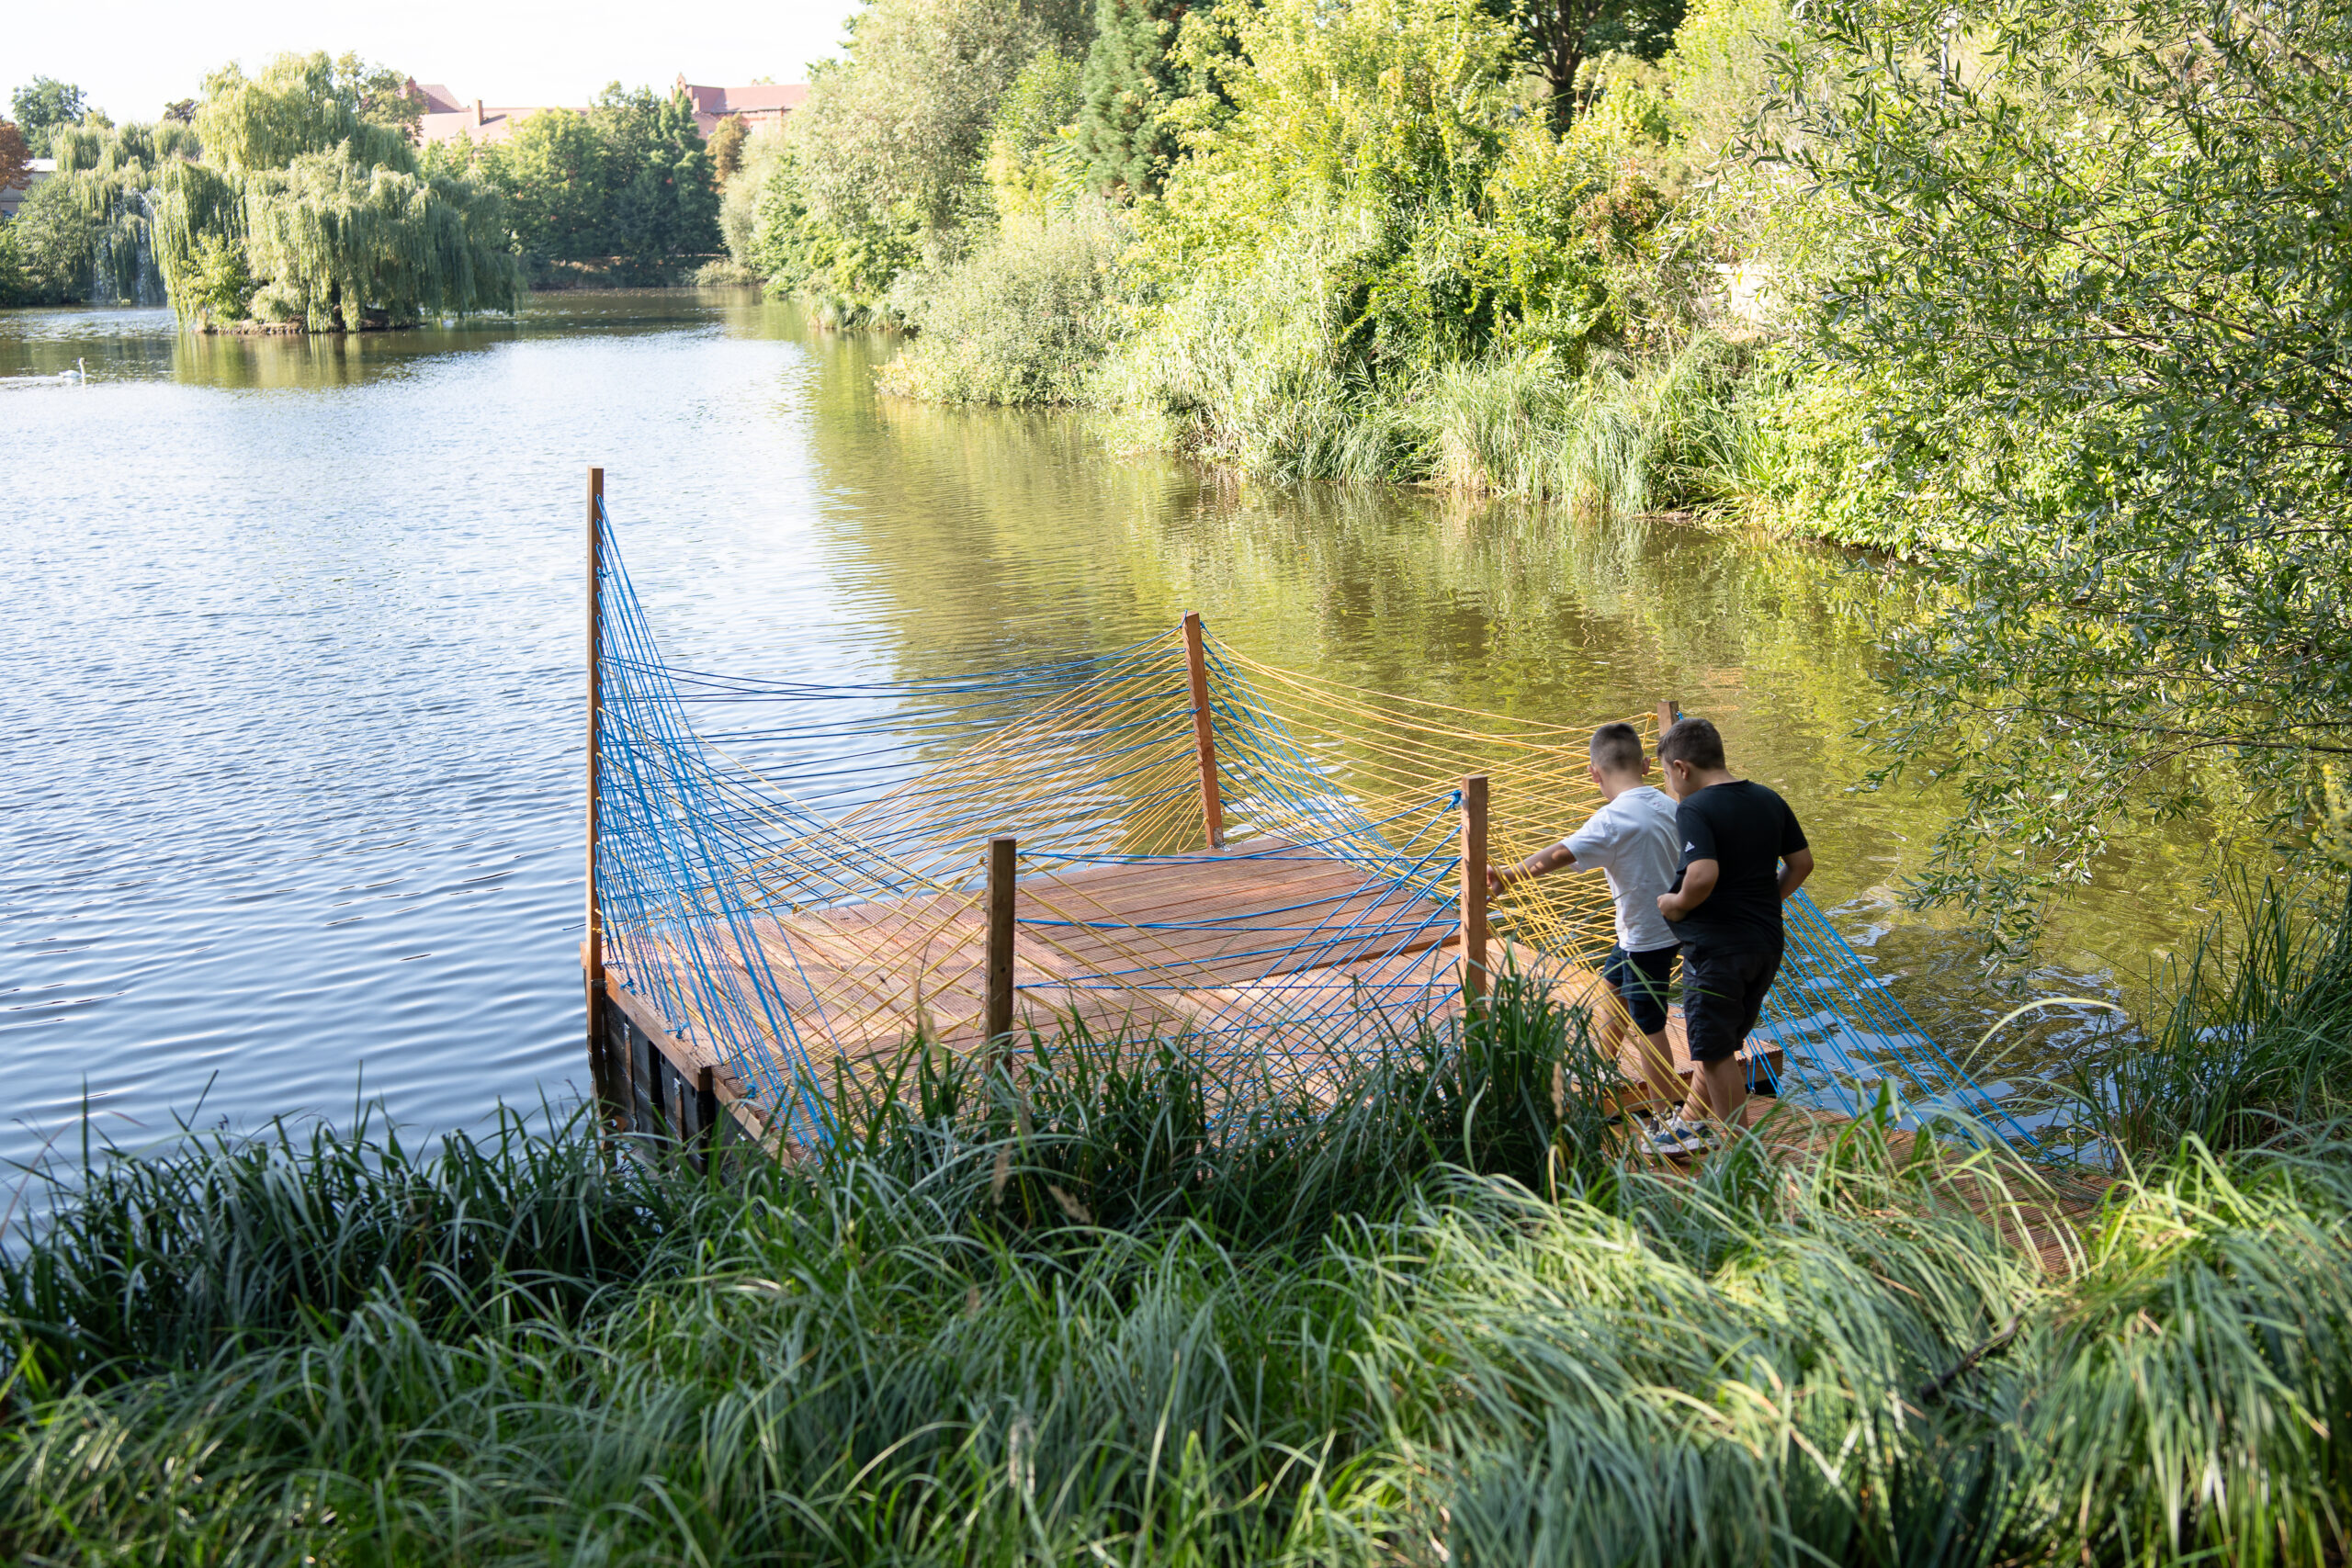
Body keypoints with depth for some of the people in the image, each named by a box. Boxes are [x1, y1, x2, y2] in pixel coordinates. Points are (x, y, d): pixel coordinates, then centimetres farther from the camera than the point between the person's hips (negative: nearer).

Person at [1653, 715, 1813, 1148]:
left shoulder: (1694, 809, -18)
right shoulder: (1768, 800, 5)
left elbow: (1703, 876, -31)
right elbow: (1802, 862, 11)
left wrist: (1676, 904, -13)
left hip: (1715, 946, -8)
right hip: (1766, 942, 8)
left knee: (1717, 1054, 7)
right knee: (1719, 1043, 22)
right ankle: (1691, 1124, 36)